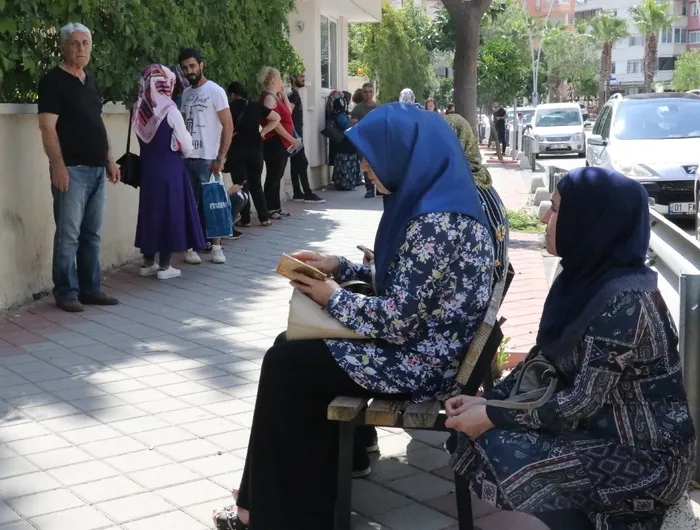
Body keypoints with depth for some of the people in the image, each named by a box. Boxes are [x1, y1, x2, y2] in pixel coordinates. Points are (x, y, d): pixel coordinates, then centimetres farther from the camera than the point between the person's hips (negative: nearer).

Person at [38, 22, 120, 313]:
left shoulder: (90, 80, 17)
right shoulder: (53, 81, -7)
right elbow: (48, 127, -13)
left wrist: (109, 159, 16)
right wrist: (58, 166, -21)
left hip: (96, 169, 8)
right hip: (72, 169, -8)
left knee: (92, 234, 11)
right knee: (68, 234, -4)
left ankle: (90, 289, 19)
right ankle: (66, 293, 4)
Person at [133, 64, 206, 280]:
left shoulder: (139, 109, 0)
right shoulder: (170, 110, -14)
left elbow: (144, 140, 11)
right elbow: (187, 148, -8)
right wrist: (183, 132, 10)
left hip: (147, 169, 5)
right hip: (169, 169, -5)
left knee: (151, 212, 14)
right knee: (169, 213, 3)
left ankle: (148, 263, 20)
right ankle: (164, 267, 6)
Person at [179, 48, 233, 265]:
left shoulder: (215, 91, -5)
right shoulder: (185, 93, 12)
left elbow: (228, 126, -9)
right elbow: (184, 125, 17)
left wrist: (220, 158, -14)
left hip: (208, 159, -5)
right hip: (187, 158, 5)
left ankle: (216, 246, 10)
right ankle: (191, 246, 11)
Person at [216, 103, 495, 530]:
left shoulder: (435, 222, -26)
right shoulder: (435, 200, 5)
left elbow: (396, 321, -26)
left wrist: (332, 297, -11)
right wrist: (341, 267, 7)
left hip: (420, 365, -10)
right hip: (420, 346, 10)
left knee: (283, 364, -1)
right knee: (292, 346, 13)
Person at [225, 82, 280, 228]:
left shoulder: (230, 107, -2)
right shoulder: (256, 106, 8)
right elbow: (276, 118, 11)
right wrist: (262, 132, 7)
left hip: (237, 151, -3)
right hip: (255, 150, 3)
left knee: (241, 186, 2)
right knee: (256, 185, 13)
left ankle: (245, 220, 2)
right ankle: (264, 218, 10)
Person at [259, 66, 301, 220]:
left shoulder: (276, 97, 16)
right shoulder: (269, 97, -14)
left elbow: (289, 112, 18)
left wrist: (284, 94, 14)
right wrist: (291, 139, -17)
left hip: (282, 143, 10)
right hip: (274, 143, -10)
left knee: (277, 176, 12)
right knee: (273, 176, -6)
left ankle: (276, 207, 18)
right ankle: (270, 209, -2)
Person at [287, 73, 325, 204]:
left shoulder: (294, 94, 18)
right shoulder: (293, 94, -13)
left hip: (296, 134, 10)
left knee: (296, 164, 9)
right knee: (302, 163, -9)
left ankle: (298, 194, 12)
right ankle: (308, 194, -9)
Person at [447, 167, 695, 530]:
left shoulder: (624, 299, -26)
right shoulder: (583, 277, 2)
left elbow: (584, 400, -24)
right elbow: (544, 359, 7)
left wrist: (492, 417, -18)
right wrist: (487, 401, -6)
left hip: (648, 455, -8)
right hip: (603, 428, 9)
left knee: (501, 451, -21)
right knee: (485, 435, -4)